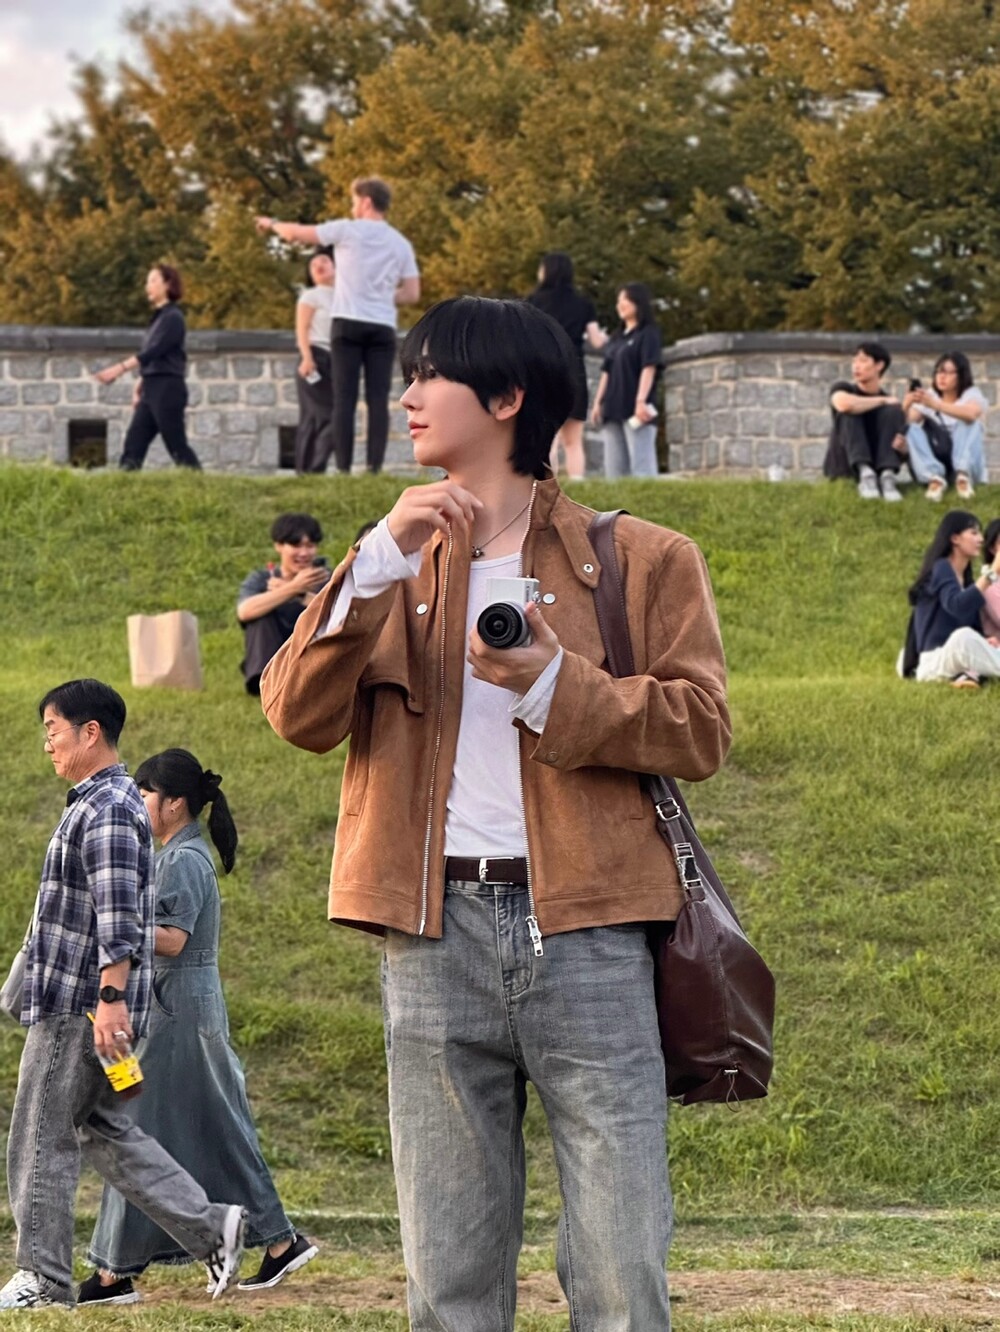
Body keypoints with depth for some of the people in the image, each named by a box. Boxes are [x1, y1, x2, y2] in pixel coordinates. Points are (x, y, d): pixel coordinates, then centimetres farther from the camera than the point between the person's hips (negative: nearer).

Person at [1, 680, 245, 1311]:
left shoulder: (107, 809, -15)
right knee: (102, 1128, 14)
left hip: (81, 1005, -10)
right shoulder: (106, 802, 18)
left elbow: (119, 916, -23)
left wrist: (111, 998, -28)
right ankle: (209, 1226, 10)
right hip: (73, 1002, 10)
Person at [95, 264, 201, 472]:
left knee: (177, 447, -6)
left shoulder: (173, 318, -10)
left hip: (168, 389, -9)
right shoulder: (158, 318, 17)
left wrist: (121, 368, -26)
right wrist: (140, 387, 17)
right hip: (151, 390, 9)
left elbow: (154, 351, -20)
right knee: (133, 444, 2)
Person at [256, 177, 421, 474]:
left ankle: (343, 469, -8)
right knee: (378, 400, -1)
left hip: (348, 324, -2)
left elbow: (296, 233, 7)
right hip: (383, 327, 2)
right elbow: (412, 294, 8)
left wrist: (272, 224, 27)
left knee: (345, 399, -3)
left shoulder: (348, 230, 0)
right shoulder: (401, 243, 10)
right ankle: (375, 467, -9)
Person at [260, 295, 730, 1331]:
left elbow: (701, 729, 0)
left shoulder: (641, 560, 10)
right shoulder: (399, 565, 18)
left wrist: (555, 688, -13)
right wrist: (380, 559, -7)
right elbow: (297, 715, 4)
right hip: (435, 934, 3)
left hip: (586, 932, -3)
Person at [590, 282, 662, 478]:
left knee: (641, 468, -11)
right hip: (613, 410, 8)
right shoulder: (617, 338, 20)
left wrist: (641, 401, -21)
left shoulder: (648, 334, -1)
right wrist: (598, 402, 13)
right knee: (614, 469, 5)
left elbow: (649, 368, -11)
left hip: (635, 410, -8)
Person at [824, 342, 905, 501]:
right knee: (850, 412, -22)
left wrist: (903, 443, -23)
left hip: (878, 465, 2)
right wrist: (882, 401, -15)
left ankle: (887, 475, -34)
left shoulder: (890, 402, 7)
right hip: (843, 468, -2)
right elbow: (843, 404, -26)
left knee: (893, 411, -15)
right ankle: (864, 472, -40)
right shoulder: (843, 388, 0)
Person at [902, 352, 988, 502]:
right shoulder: (928, 396, 9)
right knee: (912, 428, -20)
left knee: (970, 422, -24)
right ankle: (934, 477, -43)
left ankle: (964, 475, -43)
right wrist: (905, 407, -27)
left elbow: (971, 414, -28)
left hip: (968, 462, -2)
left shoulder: (971, 394, -2)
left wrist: (935, 405, -39)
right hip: (935, 462, 2)